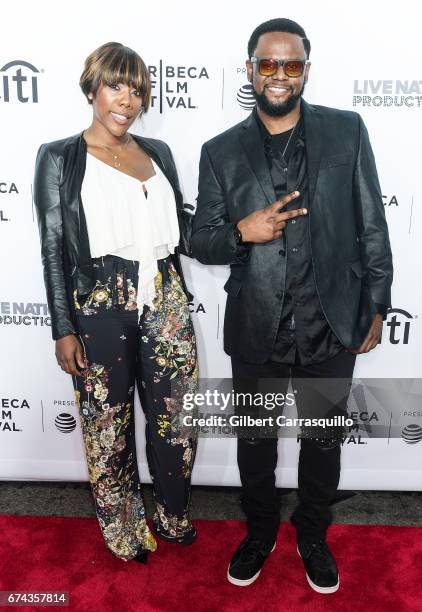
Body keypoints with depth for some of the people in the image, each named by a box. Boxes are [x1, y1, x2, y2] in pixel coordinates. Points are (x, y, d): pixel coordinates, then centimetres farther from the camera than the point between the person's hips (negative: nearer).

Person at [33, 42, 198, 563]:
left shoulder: (157, 153, 11)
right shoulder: (59, 158, 1)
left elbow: (182, 231, 12)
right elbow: (53, 250, -2)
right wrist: (63, 329, -6)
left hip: (166, 303, 4)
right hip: (99, 307, -3)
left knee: (176, 418, 10)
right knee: (108, 425, 10)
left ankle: (173, 516, 37)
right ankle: (124, 529, 35)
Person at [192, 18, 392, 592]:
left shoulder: (347, 131, 0)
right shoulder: (221, 151, 0)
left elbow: (372, 224, 2)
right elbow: (203, 242, 2)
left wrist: (376, 304, 2)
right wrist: (243, 232, -19)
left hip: (332, 325, 0)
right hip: (255, 328, 1)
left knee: (323, 439, 17)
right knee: (255, 439, 17)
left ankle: (313, 536, 44)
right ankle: (260, 532, 44)